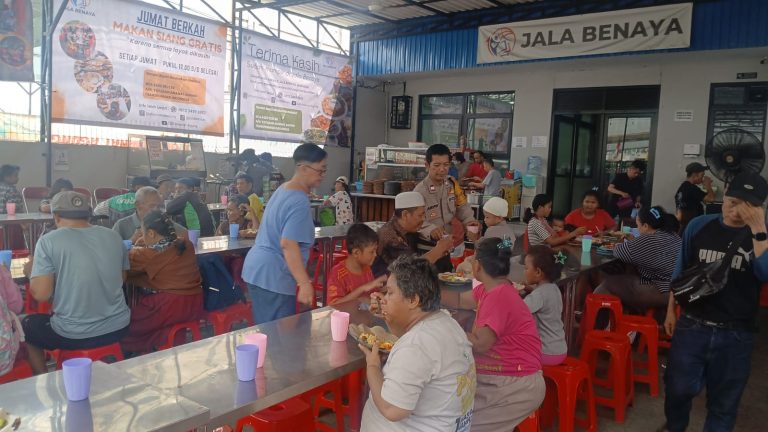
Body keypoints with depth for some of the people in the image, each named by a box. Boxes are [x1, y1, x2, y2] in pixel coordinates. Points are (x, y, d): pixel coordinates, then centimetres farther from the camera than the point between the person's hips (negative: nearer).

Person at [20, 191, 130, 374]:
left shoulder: (48, 241, -11)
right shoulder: (113, 236, 1)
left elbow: (40, 294, -13)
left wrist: (31, 273, 6)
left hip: (74, 336, -4)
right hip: (118, 327, 5)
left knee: (26, 326, 27)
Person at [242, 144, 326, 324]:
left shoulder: (284, 188, 13)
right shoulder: (299, 202, -19)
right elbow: (288, 244, -27)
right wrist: (305, 283, -29)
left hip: (258, 270, 10)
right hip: (273, 277, -10)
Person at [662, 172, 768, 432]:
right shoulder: (699, 226, 0)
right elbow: (681, 271, 9)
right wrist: (671, 310, 11)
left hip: (735, 335, -1)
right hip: (692, 326, 1)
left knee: (723, 403, 11)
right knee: (678, 389, 8)